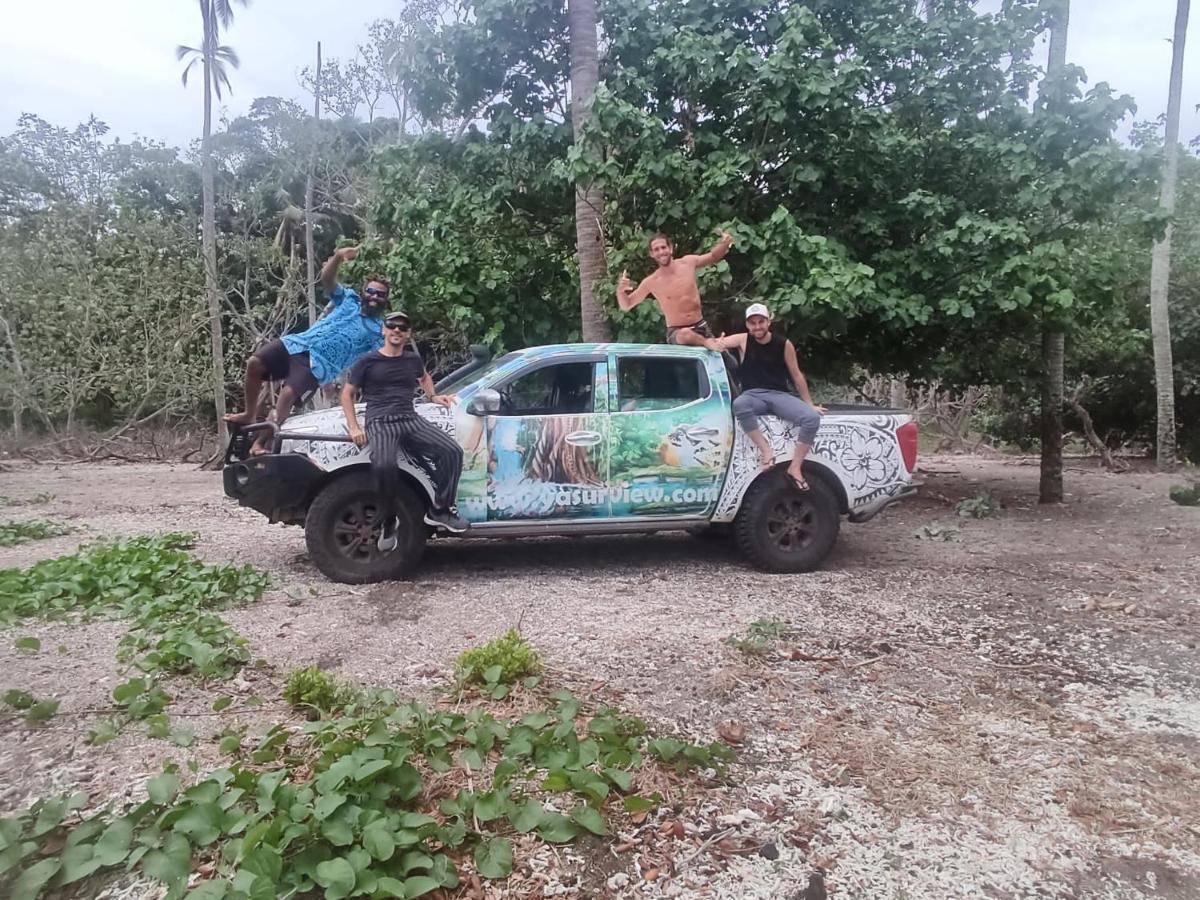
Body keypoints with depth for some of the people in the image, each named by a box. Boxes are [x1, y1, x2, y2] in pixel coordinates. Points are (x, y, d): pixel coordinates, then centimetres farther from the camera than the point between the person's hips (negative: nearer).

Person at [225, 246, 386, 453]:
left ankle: (262, 442, -9)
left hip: (318, 364, -4)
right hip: (299, 343, 4)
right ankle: (250, 415, 13)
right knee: (254, 363, -8)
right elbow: (327, 279, 3)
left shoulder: (378, 332, 7)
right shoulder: (349, 299, 15)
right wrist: (338, 257, -16)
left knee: (288, 396, -23)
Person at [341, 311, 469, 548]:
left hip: (411, 420, 4)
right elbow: (347, 394, 10)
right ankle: (389, 521, -14)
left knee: (452, 451, -19)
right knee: (384, 465, -37)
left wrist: (434, 397, 21)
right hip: (380, 423, -4)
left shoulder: (413, 360, 17)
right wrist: (354, 428, -3)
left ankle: (440, 509, -5)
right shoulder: (367, 361, 5)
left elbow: (424, 377, 41)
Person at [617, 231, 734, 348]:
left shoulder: (688, 262, -1)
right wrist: (621, 290, -21)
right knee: (685, 334, -41)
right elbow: (626, 306, 0)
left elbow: (713, 257, 18)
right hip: (676, 333, -4)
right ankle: (707, 343, -19)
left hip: (701, 327, 4)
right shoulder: (651, 282, -8)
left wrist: (724, 243, -4)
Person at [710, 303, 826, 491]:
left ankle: (795, 468, -16)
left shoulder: (784, 344, 2)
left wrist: (810, 404, 9)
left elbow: (796, 375, 8)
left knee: (812, 417, -25)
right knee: (739, 405, -40)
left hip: (780, 395, 1)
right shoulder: (743, 340, 2)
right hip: (753, 396, -1)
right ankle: (765, 449, -29)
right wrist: (716, 344, -23)